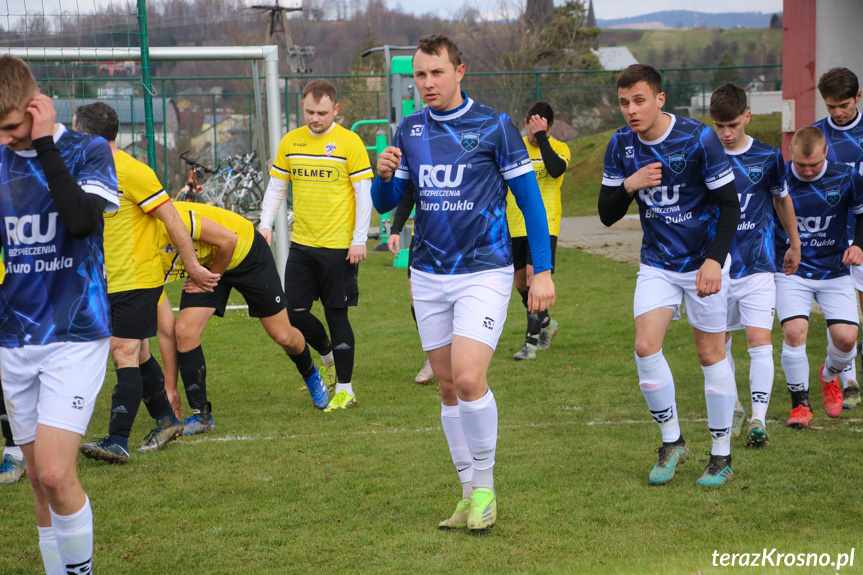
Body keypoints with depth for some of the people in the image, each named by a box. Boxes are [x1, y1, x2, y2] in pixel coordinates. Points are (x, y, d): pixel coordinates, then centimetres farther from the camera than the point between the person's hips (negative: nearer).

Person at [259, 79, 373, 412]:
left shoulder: (349, 143, -7)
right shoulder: (290, 142, 7)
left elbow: (364, 194, -6)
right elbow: (276, 187, 15)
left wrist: (359, 240, -11)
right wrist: (265, 224, 2)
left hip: (338, 246, -5)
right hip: (301, 244, 5)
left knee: (336, 315, -1)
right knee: (294, 312, 3)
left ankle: (345, 389, 9)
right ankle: (328, 357, 31)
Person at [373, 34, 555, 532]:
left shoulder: (495, 125, -6)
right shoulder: (410, 130, 7)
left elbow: (530, 199, -3)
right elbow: (386, 204, 11)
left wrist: (543, 271, -8)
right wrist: (384, 175, -12)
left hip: (484, 272, -5)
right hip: (429, 276, 5)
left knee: (469, 378, -17)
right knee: (448, 387, 7)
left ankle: (485, 485, 1)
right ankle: (471, 493, 18)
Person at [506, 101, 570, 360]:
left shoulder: (559, 148, -3)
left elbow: (556, 169, -26)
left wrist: (541, 137, -22)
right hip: (514, 226, 5)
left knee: (534, 275, -18)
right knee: (520, 283, 11)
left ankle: (531, 342, -15)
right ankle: (546, 323, 37)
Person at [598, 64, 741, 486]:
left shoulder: (698, 139, -17)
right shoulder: (620, 146, -4)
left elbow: (730, 205, -12)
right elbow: (607, 214, 1)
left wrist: (714, 260, -23)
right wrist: (629, 185, -19)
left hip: (703, 261, -4)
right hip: (656, 264, 4)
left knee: (711, 354, 1)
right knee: (646, 346, -9)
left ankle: (722, 455, 13)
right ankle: (672, 443, 9)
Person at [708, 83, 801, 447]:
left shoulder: (767, 157, -2)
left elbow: (782, 199, 14)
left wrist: (794, 246, 23)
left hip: (757, 266, -1)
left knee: (759, 342, -11)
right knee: (718, 344, 10)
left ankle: (758, 421, -9)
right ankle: (733, 409, 29)